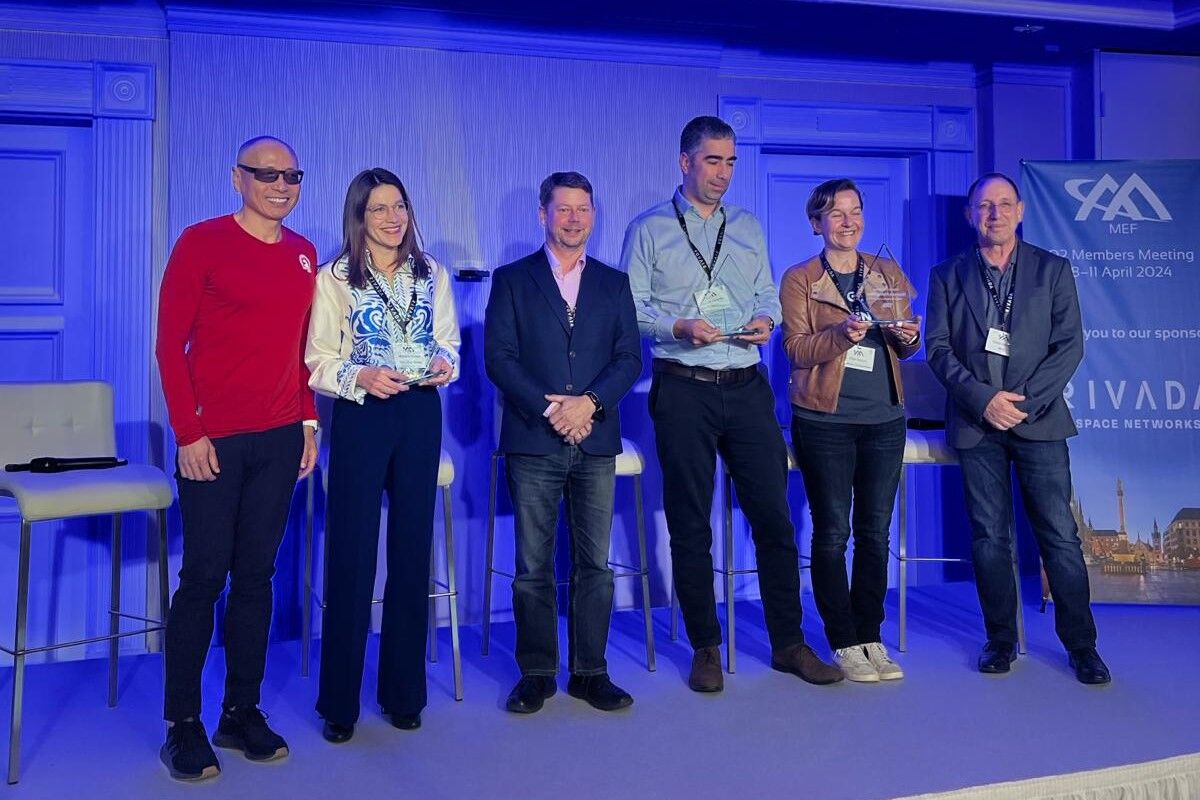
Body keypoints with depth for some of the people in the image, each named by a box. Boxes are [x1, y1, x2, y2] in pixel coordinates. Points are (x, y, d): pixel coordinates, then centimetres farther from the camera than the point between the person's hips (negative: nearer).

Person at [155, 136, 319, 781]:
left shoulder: (303, 254, 12)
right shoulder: (200, 242, -4)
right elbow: (170, 344, -6)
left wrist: (308, 419, 10)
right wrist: (188, 431, -11)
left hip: (280, 439, 5)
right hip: (212, 440, -4)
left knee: (256, 576, 9)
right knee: (203, 578, 1)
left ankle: (242, 713, 21)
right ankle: (182, 725, 14)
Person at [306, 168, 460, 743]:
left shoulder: (432, 275, 9)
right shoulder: (333, 279, -2)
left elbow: (450, 341, 14)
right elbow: (316, 362, -4)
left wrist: (446, 363, -7)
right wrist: (359, 377, -21)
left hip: (421, 414, 4)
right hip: (362, 416, -3)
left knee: (412, 550, 9)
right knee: (351, 555, 0)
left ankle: (404, 692, 23)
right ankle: (340, 702, 14)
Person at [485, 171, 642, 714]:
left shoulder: (613, 283, 14)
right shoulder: (512, 279, 6)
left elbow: (629, 358, 5)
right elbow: (498, 357, -2)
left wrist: (589, 402, -11)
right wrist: (549, 410, -13)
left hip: (595, 443, 2)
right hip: (532, 443, -2)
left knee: (594, 564, 5)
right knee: (534, 566, 4)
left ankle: (590, 671, 17)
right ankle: (536, 673, 16)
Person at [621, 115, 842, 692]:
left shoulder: (748, 227, 18)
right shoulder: (648, 229, 5)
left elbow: (768, 293, 17)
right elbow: (632, 306, -1)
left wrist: (765, 318, -5)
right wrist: (680, 326, -17)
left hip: (746, 387, 3)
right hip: (683, 390, -3)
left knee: (773, 514, 2)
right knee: (690, 524, 4)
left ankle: (788, 643, 14)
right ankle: (705, 648, 16)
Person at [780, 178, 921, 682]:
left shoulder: (889, 274, 13)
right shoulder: (798, 280, 1)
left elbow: (907, 344, 15)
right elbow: (796, 349, -7)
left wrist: (908, 337, -8)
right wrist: (840, 334, -23)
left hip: (884, 418, 4)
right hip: (825, 419, -3)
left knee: (875, 531, 8)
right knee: (832, 532, -2)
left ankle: (871, 637, 19)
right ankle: (843, 642, 10)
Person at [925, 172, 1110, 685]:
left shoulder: (1053, 270, 8)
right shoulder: (947, 275, 9)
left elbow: (1069, 344, 1)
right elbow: (938, 348, 2)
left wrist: (1024, 400, -11)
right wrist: (983, 399, -11)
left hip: (1038, 418, -1)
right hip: (976, 422, 1)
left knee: (1059, 534, -1)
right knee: (989, 537, 5)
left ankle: (1081, 644, 10)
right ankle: (1001, 639, 16)